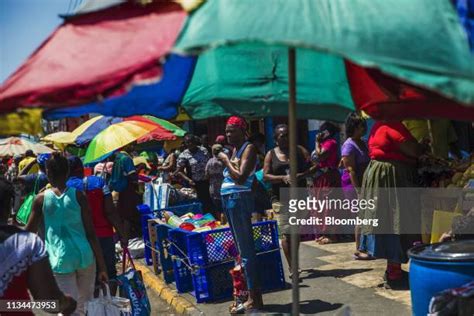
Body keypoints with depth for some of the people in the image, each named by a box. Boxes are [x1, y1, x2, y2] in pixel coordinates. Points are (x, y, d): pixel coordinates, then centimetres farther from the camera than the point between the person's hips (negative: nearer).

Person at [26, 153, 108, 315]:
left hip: (60, 260, -2)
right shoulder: (78, 195, -3)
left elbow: (29, 233, 3)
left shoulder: (41, 198, -5)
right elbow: (91, 233, -4)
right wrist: (102, 265, 1)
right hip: (84, 256, 2)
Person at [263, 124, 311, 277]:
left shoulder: (300, 150, 8)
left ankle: (293, 262, 31)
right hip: (281, 198, -2)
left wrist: (300, 175, -18)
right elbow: (265, 176, -4)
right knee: (286, 233, -10)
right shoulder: (271, 154, 4)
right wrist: (283, 178, -19)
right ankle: (292, 267, -7)